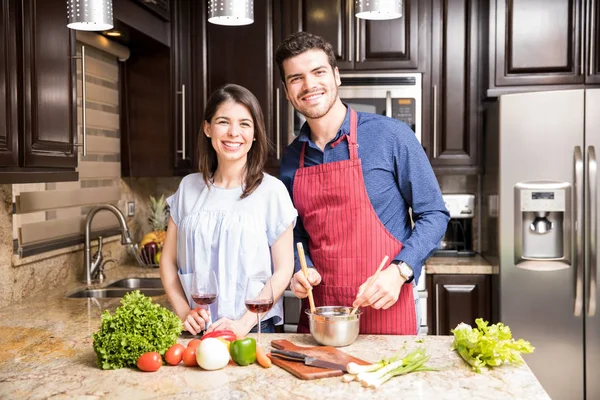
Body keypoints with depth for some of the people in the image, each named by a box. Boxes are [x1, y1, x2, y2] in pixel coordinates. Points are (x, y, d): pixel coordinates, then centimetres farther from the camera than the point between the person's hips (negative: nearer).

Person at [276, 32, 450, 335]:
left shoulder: (391, 136, -9)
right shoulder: (291, 160, 4)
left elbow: (433, 214, -5)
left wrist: (399, 270, -18)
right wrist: (300, 269, -5)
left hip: (386, 313, -3)